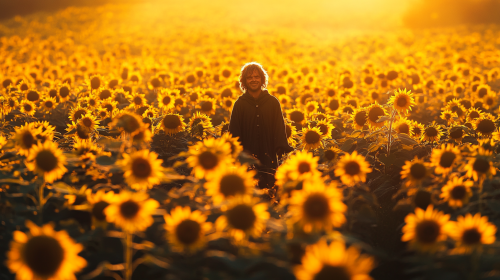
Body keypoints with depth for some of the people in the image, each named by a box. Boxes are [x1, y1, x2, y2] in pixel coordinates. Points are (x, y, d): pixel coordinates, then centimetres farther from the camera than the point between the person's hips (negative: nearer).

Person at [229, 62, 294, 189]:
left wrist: (283, 150, -12)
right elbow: (234, 132, 3)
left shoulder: (273, 102, 6)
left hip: (268, 159, 1)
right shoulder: (239, 104, 5)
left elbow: (280, 129, 3)